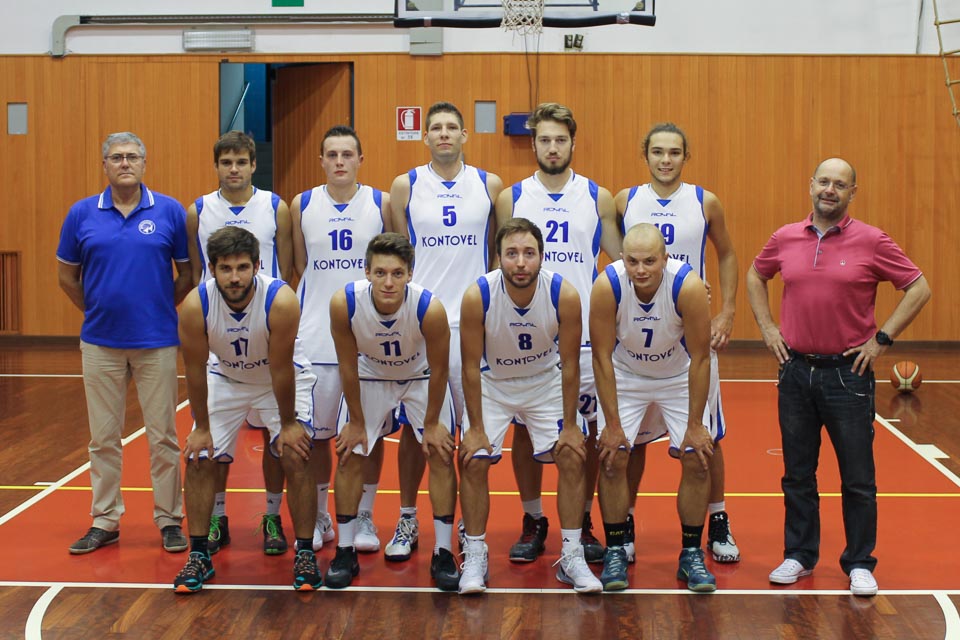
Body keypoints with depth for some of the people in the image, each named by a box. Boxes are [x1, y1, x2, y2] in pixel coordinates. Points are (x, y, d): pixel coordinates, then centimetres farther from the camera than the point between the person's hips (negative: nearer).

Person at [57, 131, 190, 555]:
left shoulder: (171, 211, -2)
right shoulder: (82, 214, 2)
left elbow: (188, 272, 5)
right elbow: (67, 275, 11)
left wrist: (162, 309, 6)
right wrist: (97, 310, 8)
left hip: (157, 342, -1)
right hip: (101, 342, 2)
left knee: (162, 436, 4)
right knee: (103, 437, 9)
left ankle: (169, 520, 14)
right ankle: (105, 521, 19)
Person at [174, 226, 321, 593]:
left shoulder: (281, 301, -34)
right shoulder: (195, 306, -28)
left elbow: (281, 369, -24)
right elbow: (195, 369, -15)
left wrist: (288, 423, -15)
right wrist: (202, 427, -9)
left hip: (283, 379, -2)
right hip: (225, 378, 2)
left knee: (296, 457, -13)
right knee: (198, 459, -4)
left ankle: (305, 554, 0)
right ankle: (198, 556, 9)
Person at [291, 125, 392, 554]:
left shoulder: (382, 204, 1)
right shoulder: (302, 206, 4)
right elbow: (299, 269, 10)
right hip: (316, 336, 1)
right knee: (316, 433, 6)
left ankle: (363, 518, 18)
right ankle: (319, 518, 21)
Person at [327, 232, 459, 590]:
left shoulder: (430, 308, -37)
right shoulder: (344, 303, -34)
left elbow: (438, 370, -20)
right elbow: (348, 366, -18)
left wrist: (432, 423, -10)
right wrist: (356, 422, -10)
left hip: (421, 377, -1)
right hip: (369, 376, 1)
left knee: (441, 455, -6)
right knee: (349, 457, -1)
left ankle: (443, 553, 6)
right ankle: (345, 553, 13)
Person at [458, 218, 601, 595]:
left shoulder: (564, 295, -26)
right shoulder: (477, 296, -28)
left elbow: (570, 364, -15)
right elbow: (471, 366, -17)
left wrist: (570, 424, -12)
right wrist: (476, 428, -15)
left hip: (546, 381, 1)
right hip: (491, 383, 0)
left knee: (572, 456, -9)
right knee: (473, 461, -11)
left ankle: (571, 556, 4)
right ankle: (475, 556, 4)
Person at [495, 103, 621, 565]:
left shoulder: (598, 198, 4)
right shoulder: (511, 198, 4)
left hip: (583, 332, 0)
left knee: (587, 430, 3)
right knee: (525, 428, 4)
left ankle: (582, 522, 16)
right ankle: (533, 522, 17)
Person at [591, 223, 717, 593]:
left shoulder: (688, 286, -31)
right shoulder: (607, 286, -29)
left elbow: (700, 358, -21)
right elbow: (602, 356, -20)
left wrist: (695, 424, -18)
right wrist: (612, 424, -19)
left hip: (679, 377, 0)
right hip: (625, 375, 0)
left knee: (697, 459, -8)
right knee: (612, 457, -11)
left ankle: (691, 554, 8)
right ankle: (614, 552, 5)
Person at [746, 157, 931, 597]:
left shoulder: (871, 241, -6)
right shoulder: (785, 238, 4)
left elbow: (919, 289, -2)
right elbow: (755, 276, 22)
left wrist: (882, 338, -6)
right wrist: (766, 327, 11)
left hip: (848, 372, -3)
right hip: (796, 370, 3)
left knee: (858, 478, 3)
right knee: (797, 474, 10)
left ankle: (859, 564, 15)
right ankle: (799, 556, 23)